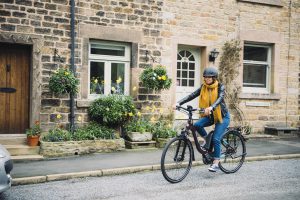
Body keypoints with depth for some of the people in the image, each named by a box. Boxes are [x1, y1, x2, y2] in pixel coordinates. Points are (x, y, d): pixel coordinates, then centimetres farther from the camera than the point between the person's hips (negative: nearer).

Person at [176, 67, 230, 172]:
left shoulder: (220, 87, -13)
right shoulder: (203, 87, -2)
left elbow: (220, 99, -31)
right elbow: (192, 95, -12)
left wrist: (211, 107, -51)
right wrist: (179, 102, -27)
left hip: (222, 116, -4)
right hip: (210, 115, 4)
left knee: (216, 139, -16)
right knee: (197, 125, -24)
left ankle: (216, 163, -2)